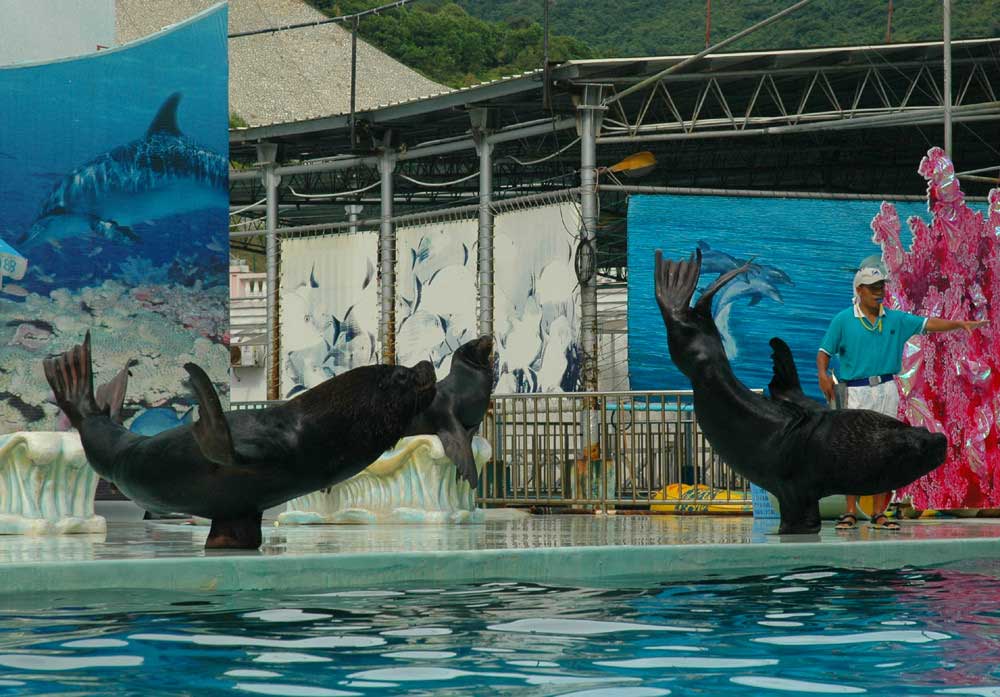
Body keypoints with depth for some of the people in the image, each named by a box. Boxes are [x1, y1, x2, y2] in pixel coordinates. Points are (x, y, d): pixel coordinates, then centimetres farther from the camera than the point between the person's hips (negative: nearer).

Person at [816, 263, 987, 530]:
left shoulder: (895, 319, 10)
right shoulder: (843, 320, 0)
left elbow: (928, 324, 6)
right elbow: (825, 351, 0)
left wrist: (960, 324, -6)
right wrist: (823, 374, -19)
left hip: (886, 389, 4)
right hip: (855, 392, -3)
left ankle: (878, 514, 6)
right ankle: (851, 513, 0)